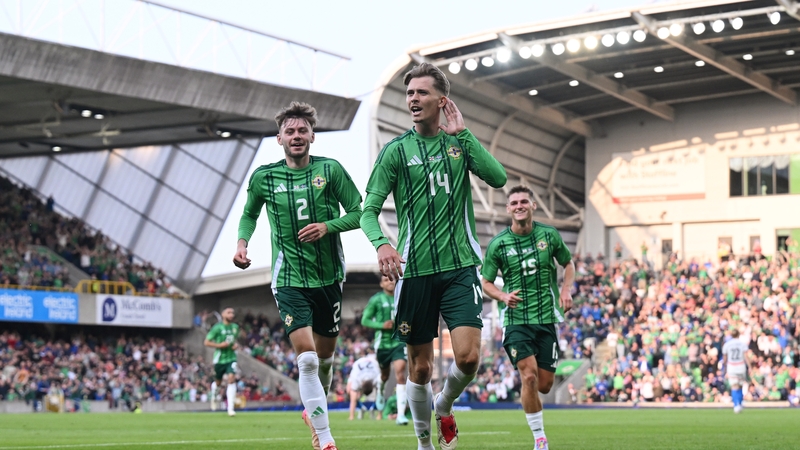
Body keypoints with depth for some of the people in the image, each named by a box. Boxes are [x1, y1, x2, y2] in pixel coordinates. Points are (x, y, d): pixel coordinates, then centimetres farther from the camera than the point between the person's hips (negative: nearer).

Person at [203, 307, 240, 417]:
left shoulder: (235, 327, 7)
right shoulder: (217, 327, -9)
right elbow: (206, 342, -7)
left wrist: (236, 345, 3)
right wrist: (219, 345, -19)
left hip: (231, 358, 2)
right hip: (220, 358, -2)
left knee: (231, 379, -17)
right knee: (218, 383, 11)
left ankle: (230, 408, -19)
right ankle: (213, 396, 49)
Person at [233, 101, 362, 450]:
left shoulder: (330, 170, -3)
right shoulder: (263, 177, 0)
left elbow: (358, 212, 0)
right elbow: (249, 214, 18)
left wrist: (328, 226, -16)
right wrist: (242, 243, 0)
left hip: (329, 276, 2)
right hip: (289, 279, -1)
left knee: (325, 355, 14)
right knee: (306, 357, -15)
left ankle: (313, 411, 43)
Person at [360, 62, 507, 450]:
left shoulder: (460, 142, 8)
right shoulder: (396, 150, 2)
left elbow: (498, 178, -8)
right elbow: (369, 210, -2)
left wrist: (462, 133, -8)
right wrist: (381, 244, -22)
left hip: (460, 266, 1)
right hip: (415, 270, -1)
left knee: (468, 356, -12)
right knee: (420, 366, 4)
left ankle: (445, 407, 20)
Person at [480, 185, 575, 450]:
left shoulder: (549, 235, 1)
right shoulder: (497, 244, -3)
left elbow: (568, 264, 17)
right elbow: (486, 282, 5)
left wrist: (566, 290, -1)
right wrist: (503, 296, -15)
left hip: (547, 318, 2)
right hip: (516, 320, -2)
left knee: (544, 385, 1)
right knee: (529, 375, -18)